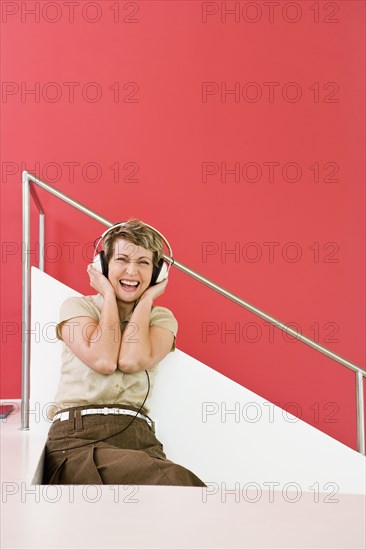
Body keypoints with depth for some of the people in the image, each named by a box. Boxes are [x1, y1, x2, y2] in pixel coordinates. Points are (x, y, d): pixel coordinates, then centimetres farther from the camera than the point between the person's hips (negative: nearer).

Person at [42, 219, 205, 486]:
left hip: (137, 435, 3)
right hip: (76, 434, -3)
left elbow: (131, 360, -7)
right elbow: (104, 361, -9)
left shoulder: (161, 318, 16)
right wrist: (109, 295, 4)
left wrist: (146, 298, 5)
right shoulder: (77, 306, 12)